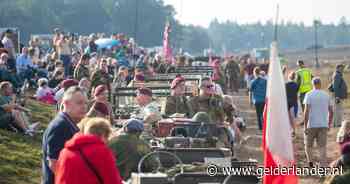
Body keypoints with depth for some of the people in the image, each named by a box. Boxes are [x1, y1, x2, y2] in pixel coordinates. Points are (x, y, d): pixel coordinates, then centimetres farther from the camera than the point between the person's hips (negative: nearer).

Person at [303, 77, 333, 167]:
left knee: (308, 145, 13)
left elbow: (306, 111, -13)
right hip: (323, 125, 3)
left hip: (311, 125, -2)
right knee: (322, 146, 2)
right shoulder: (326, 95, 6)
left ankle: (310, 162, -1)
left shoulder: (309, 95, -6)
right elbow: (331, 112, 9)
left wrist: (305, 126, -11)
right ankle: (323, 166, -5)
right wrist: (329, 124, 21)